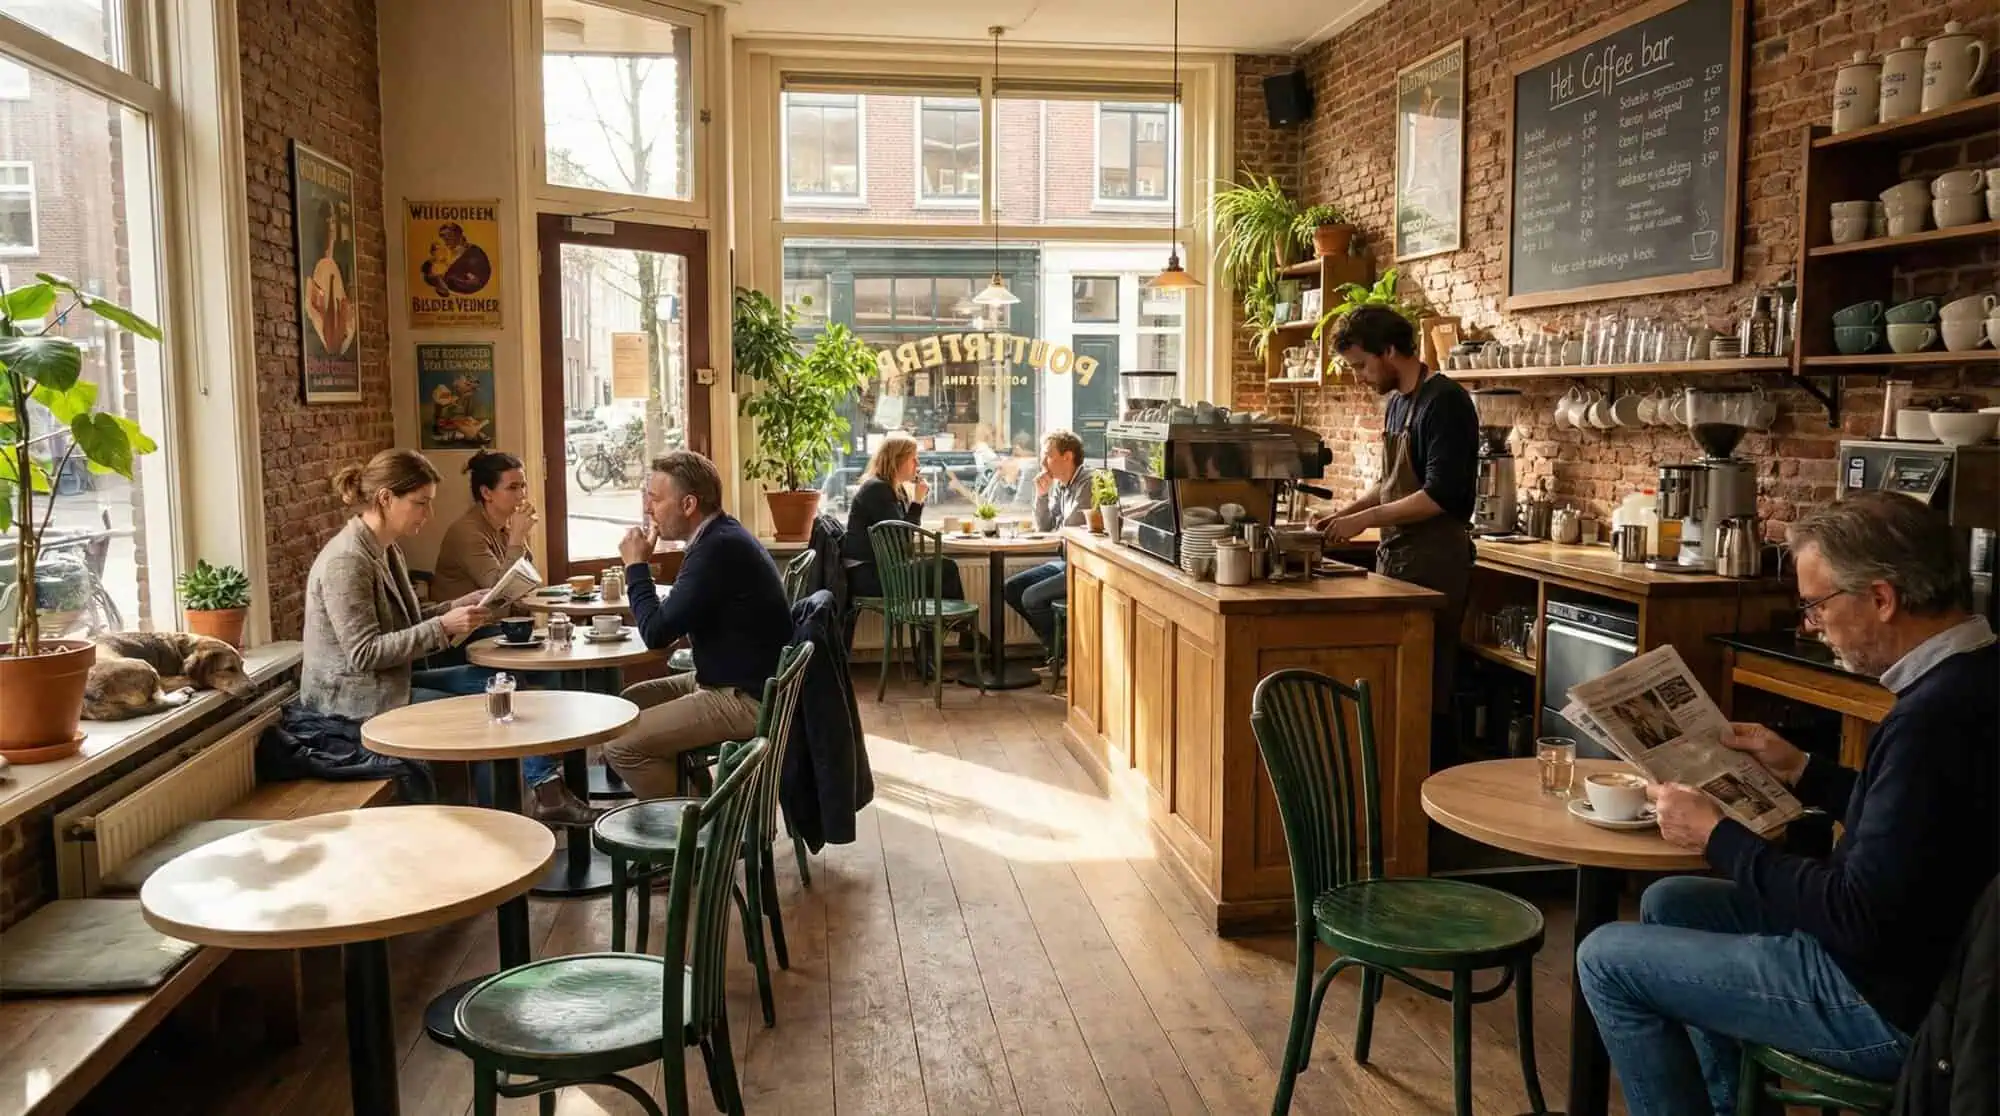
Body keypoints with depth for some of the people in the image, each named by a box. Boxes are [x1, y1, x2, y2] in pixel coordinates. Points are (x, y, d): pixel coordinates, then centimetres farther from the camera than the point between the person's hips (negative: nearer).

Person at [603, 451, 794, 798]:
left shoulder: (720, 548, -23)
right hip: (728, 681, 11)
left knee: (620, 745, -14)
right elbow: (672, 615, 17)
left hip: (746, 700, -11)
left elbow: (656, 633, -21)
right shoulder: (721, 537, 10)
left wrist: (636, 565, -9)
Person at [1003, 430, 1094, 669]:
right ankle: (1054, 646, 11)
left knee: (1032, 597, -19)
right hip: (1066, 561, 10)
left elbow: (1072, 527, -18)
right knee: (1011, 588, 5)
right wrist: (1041, 495, -1)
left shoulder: (1089, 483, -17)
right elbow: (1043, 528, 13)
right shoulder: (1058, 484, 11)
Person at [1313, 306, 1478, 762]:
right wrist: (1343, 514, 10)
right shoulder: (1396, 403, 14)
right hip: (1395, 556, 9)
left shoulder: (1445, 401, -13)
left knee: (1426, 686, -3)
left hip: (1433, 561, -8)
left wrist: (1365, 519, -16)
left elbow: (1441, 495, -20)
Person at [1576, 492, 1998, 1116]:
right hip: (1932, 952, 10)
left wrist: (1718, 839, -18)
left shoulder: (1936, 718, -31)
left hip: (1893, 1001, -10)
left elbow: (1860, 920, -28)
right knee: (1668, 903, 21)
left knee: (1607, 960, -5)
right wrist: (1801, 771, 11)